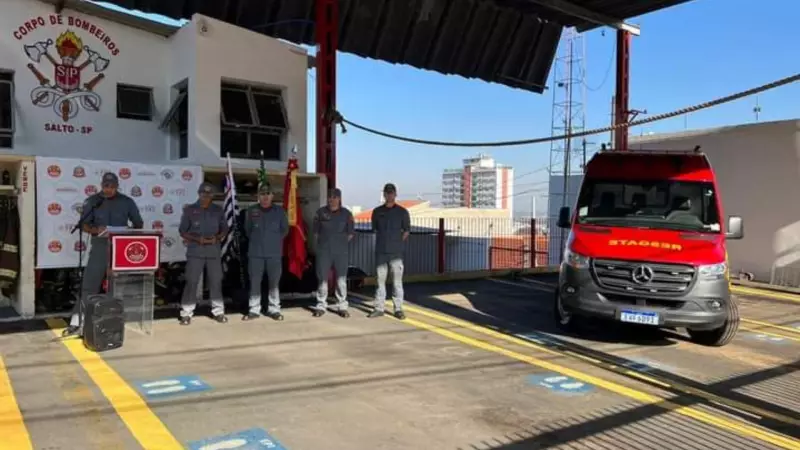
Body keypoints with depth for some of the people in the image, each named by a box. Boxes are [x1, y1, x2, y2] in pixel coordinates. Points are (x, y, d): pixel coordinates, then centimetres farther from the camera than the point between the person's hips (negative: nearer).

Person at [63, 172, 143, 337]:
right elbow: (84, 225, 1)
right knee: (89, 286, -5)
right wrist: (96, 230, -19)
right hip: (99, 248, -1)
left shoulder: (127, 202, 5)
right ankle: (77, 323, -2)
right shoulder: (92, 201, 3)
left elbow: (139, 224, 10)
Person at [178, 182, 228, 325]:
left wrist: (217, 238, -8)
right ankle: (186, 313, 4)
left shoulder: (218, 210, 8)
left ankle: (218, 311, 15)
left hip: (214, 251, 2)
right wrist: (197, 239, -13)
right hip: (195, 251, -2)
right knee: (191, 281, -3)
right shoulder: (189, 210, 1)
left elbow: (224, 229, 12)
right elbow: (182, 231, 2)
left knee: (216, 281, 6)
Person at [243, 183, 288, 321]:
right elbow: (247, 230, 14)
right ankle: (254, 310, 11)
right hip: (255, 252, 0)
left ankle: (274, 309, 13)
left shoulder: (279, 211, 1)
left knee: (274, 282, 4)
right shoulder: (251, 211, 2)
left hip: (274, 252, 0)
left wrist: (274, 240, 9)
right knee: (254, 282, 3)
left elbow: (285, 230, 11)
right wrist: (256, 241, 12)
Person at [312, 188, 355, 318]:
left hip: (341, 252, 0)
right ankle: (321, 306, 13)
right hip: (324, 251, 0)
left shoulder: (346, 213, 2)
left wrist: (342, 243, 6)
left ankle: (342, 306, 12)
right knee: (322, 278, 3)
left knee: (341, 279, 3)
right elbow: (316, 230, 10)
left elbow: (351, 232, 9)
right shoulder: (321, 212, 1)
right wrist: (322, 241, 6)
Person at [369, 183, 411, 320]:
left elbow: (406, 230, 9)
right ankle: (379, 308, 12)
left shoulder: (402, 212, 2)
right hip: (380, 251, 2)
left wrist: (397, 243, 3)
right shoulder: (377, 211, 8)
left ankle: (398, 309, 4)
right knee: (380, 280, 6)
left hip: (396, 252, -2)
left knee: (397, 280, -2)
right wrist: (383, 242, 7)